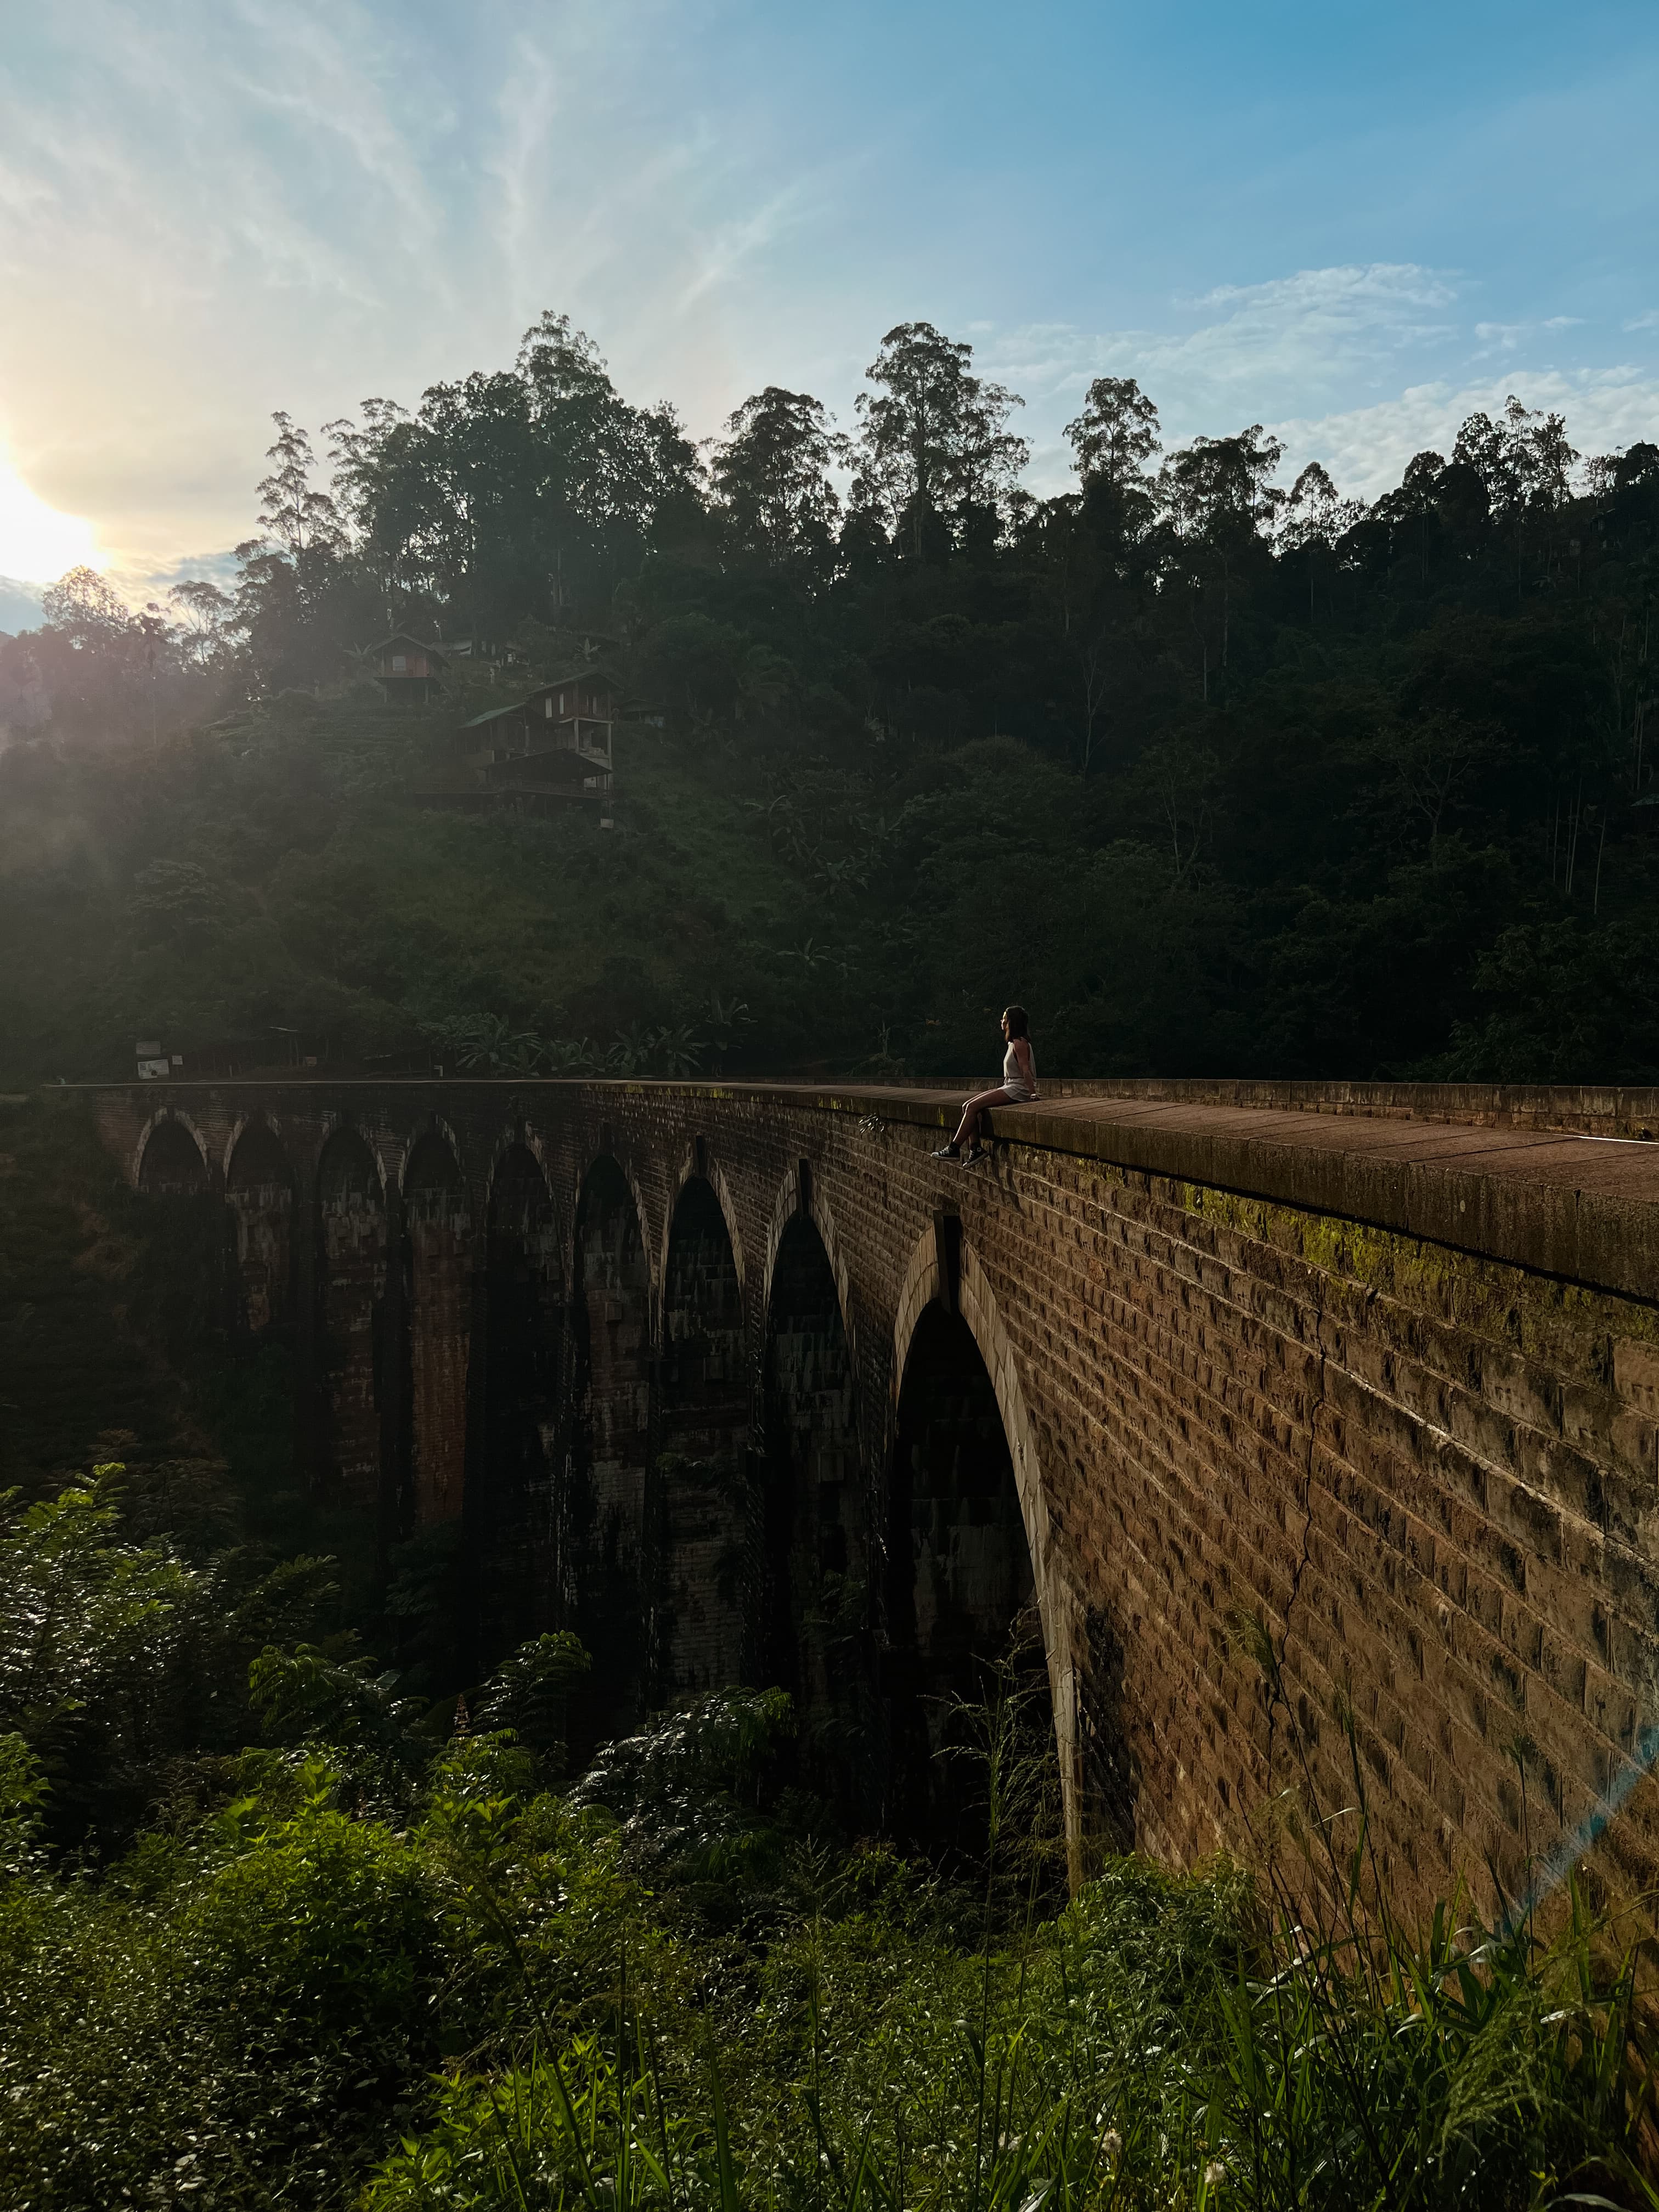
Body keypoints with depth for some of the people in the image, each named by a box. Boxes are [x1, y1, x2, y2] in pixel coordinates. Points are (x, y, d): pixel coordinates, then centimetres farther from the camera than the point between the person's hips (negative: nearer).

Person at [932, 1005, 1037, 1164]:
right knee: (967, 1104, -2)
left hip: (1018, 1090, -10)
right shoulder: (1014, 1043, 19)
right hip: (1010, 1088, 10)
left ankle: (954, 1149, -16)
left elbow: (1026, 1070, -19)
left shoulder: (1019, 1043, -12)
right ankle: (975, 1148, -11)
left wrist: (1033, 1095, -23)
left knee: (972, 1106, -18)